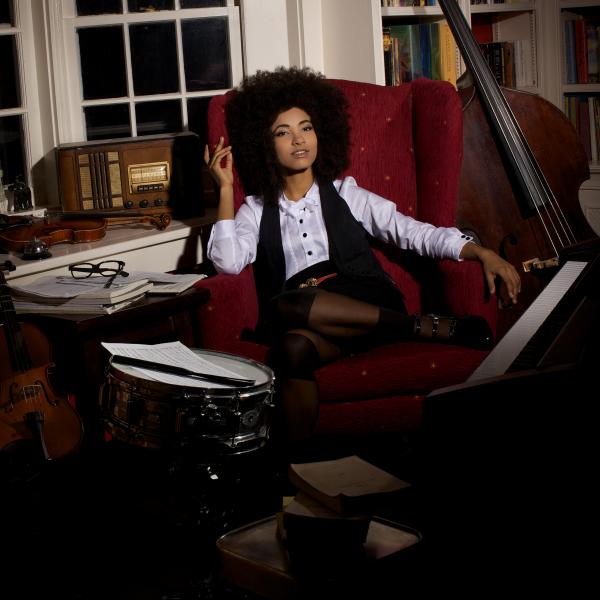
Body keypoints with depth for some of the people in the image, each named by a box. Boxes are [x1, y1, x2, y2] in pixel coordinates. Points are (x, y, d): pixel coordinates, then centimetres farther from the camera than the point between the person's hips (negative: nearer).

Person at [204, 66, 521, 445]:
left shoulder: (346, 195, 17)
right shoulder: (256, 211, 18)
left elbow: (415, 232, 10)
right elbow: (227, 261, 0)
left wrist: (482, 253, -4)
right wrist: (226, 188, 2)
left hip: (364, 305, 0)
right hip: (299, 322, 1)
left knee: (287, 306, -33)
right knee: (293, 347, -37)